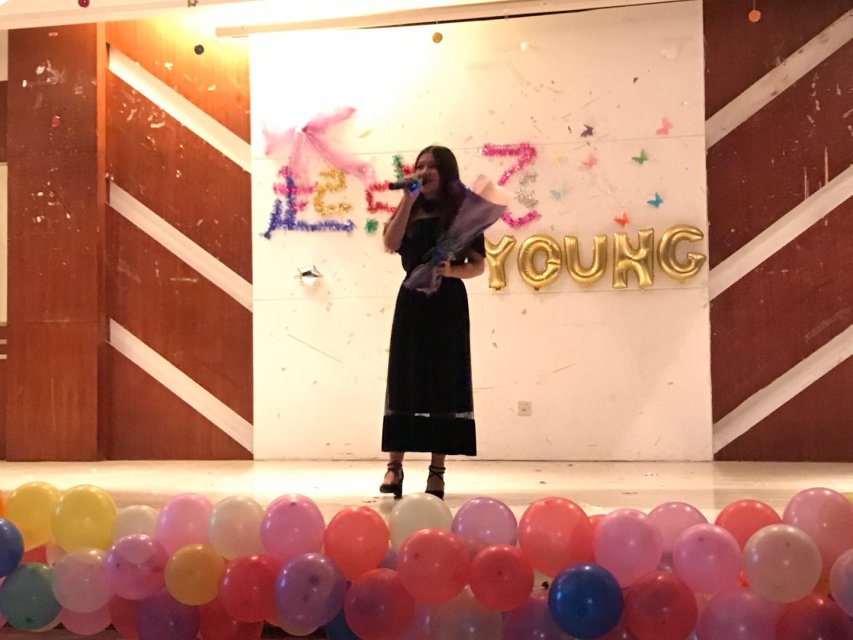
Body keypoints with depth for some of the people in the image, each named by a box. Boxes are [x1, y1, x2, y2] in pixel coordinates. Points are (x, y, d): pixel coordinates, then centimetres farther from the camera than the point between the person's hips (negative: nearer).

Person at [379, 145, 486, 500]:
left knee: (444, 382, 0)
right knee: (404, 380, 1)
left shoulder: (463, 211, 2)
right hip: (412, 302, 3)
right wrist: (407, 201, -9)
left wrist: (451, 271, -18)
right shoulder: (411, 213, 10)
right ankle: (394, 466, 7)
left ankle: (437, 470, 7)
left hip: (448, 304, -2)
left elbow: (479, 265, 0)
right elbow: (390, 244, -9)